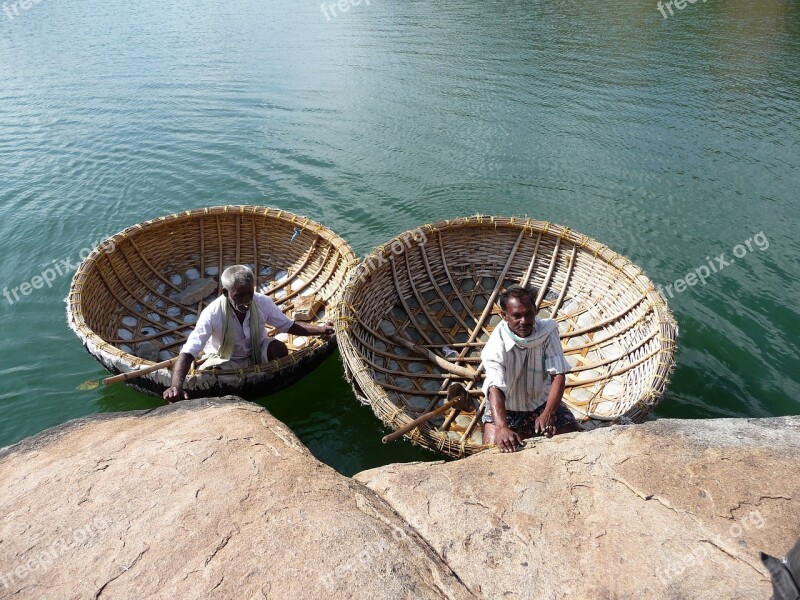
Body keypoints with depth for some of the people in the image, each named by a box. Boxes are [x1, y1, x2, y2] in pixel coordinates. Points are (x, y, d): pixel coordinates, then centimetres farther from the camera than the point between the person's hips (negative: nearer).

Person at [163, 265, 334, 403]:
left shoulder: (263, 303, -21)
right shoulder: (212, 313, -30)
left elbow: (288, 326, -5)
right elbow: (188, 352, -36)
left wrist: (321, 329, -18)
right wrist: (176, 385, -53)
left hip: (257, 352, 2)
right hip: (226, 360, -2)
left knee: (279, 348, -29)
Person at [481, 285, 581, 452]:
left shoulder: (547, 330, -18)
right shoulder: (496, 346, -26)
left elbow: (558, 375, -22)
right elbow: (495, 389, -39)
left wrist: (548, 414, -37)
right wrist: (502, 427, -57)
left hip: (542, 400, 2)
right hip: (506, 408, -2)